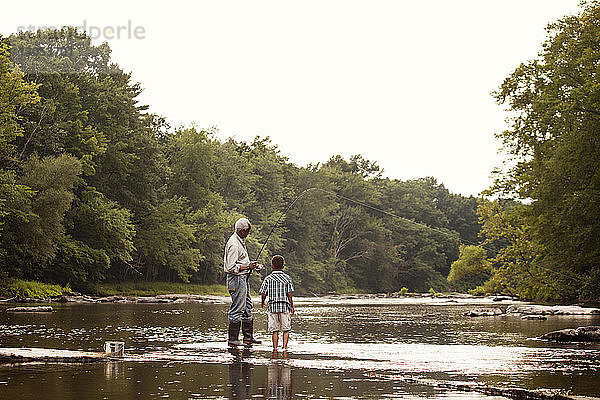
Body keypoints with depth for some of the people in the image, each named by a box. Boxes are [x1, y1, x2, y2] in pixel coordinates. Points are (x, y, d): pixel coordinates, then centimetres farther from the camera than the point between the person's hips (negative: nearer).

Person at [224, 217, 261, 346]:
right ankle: (232, 339, -2)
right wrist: (247, 266, -19)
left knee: (247, 307, 13)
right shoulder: (234, 245, -19)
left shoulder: (240, 241, 14)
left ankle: (248, 337, 19)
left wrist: (250, 265, 12)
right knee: (237, 309, -7)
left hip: (243, 278, 11)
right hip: (237, 279, -11)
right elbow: (231, 267, -23)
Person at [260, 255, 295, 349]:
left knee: (274, 330, 6)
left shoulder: (268, 279, 1)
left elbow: (263, 294, 0)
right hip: (285, 306, -1)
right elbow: (289, 294, -4)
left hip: (272, 307, 1)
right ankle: (285, 346, -3)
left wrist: (262, 303, 19)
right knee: (286, 329, 6)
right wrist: (292, 306, 5)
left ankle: (275, 347, 4)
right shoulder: (287, 278, 0)